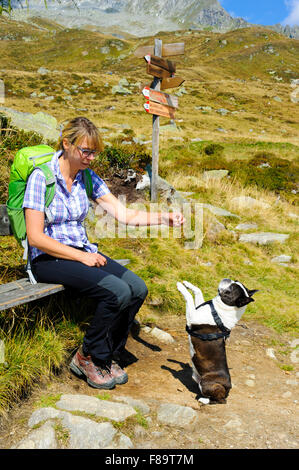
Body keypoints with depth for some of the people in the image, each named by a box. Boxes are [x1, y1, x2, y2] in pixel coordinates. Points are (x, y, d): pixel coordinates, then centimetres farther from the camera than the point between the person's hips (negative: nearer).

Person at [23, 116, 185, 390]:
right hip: (49, 259, -6)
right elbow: (35, 237, -16)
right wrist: (82, 257, -17)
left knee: (138, 288, -16)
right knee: (117, 292, -27)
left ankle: (109, 357, 3)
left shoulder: (88, 177, 6)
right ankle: (88, 357, -3)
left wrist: (164, 218, -13)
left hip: (83, 252, 7)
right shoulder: (41, 177, -12)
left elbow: (124, 214, 2)